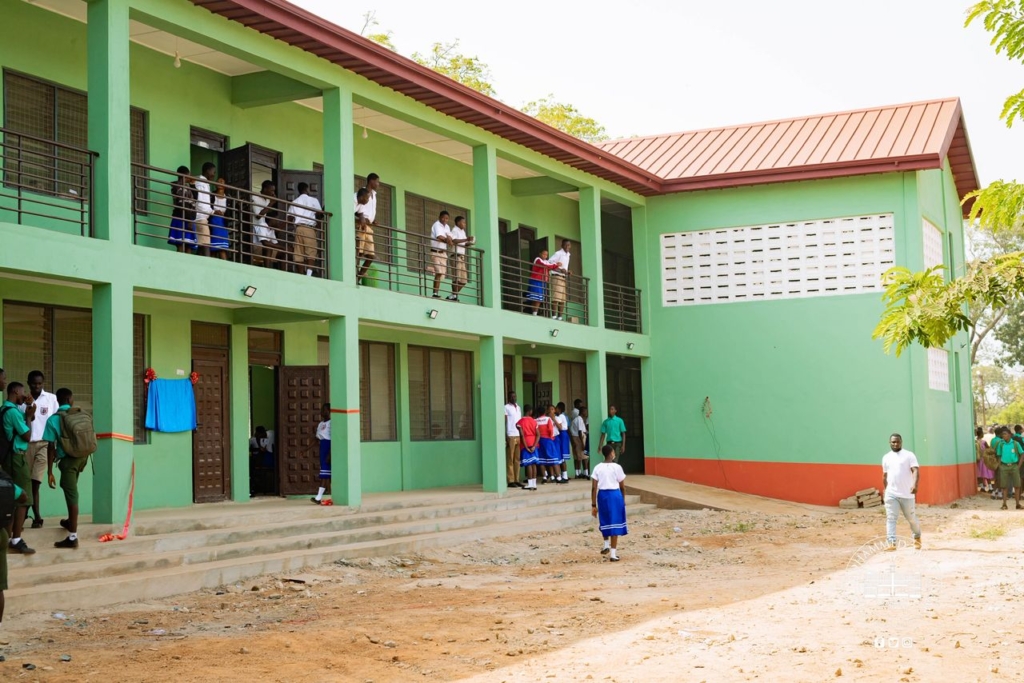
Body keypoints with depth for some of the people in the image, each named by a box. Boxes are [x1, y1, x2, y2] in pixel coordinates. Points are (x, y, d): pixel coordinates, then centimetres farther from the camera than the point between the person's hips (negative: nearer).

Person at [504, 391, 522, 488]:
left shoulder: (518, 407, 17)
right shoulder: (506, 407, -3)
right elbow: (504, 423, -7)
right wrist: (505, 438, -13)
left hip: (519, 436, 6)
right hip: (510, 436, -6)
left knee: (517, 459, 7)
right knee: (510, 459, -3)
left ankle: (516, 480, 9)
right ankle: (510, 481, -2)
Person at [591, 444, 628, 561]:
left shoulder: (598, 468, 0)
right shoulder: (617, 467, -6)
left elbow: (594, 488, -3)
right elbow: (622, 487, 0)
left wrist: (593, 505, 3)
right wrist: (623, 499, 16)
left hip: (602, 495, 2)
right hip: (615, 495, -2)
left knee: (605, 522, 25)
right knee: (614, 523, 3)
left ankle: (606, 545, 29)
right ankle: (613, 553, 1)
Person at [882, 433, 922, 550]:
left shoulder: (909, 455, -2)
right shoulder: (886, 457, 11)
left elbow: (915, 471, -14)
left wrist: (915, 485, -31)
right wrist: (885, 490, 24)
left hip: (907, 494, -3)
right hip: (891, 494, 3)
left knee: (911, 518, 11)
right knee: (891, 518, -9)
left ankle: (917, 537, 37)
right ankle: (891, 543, -14)